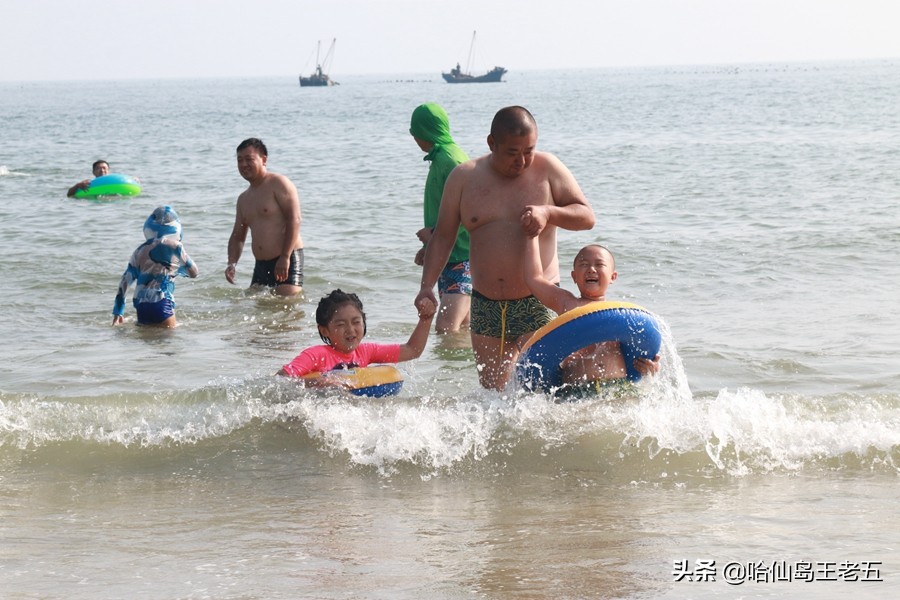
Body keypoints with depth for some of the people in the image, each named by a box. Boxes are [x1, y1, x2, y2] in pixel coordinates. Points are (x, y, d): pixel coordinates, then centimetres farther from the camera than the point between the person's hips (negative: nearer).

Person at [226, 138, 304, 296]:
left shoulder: (279, 184, -5)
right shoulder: (243, 199, 20)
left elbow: (294, 220, -15)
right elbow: (237, 236, 22)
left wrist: (285, 257, -23)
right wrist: (232, 263, 2)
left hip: (287, 261, -8)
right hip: (261, 266, 8)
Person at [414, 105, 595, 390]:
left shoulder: (547, 169, -1)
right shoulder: (464, 177, 2)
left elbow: (587, 217, 1)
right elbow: (443, 236, 7)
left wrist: (549, 213, -18)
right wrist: (427, 286, -4)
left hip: (538, 302, -3)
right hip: (486, 307, 3)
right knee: (491, 391, 7)